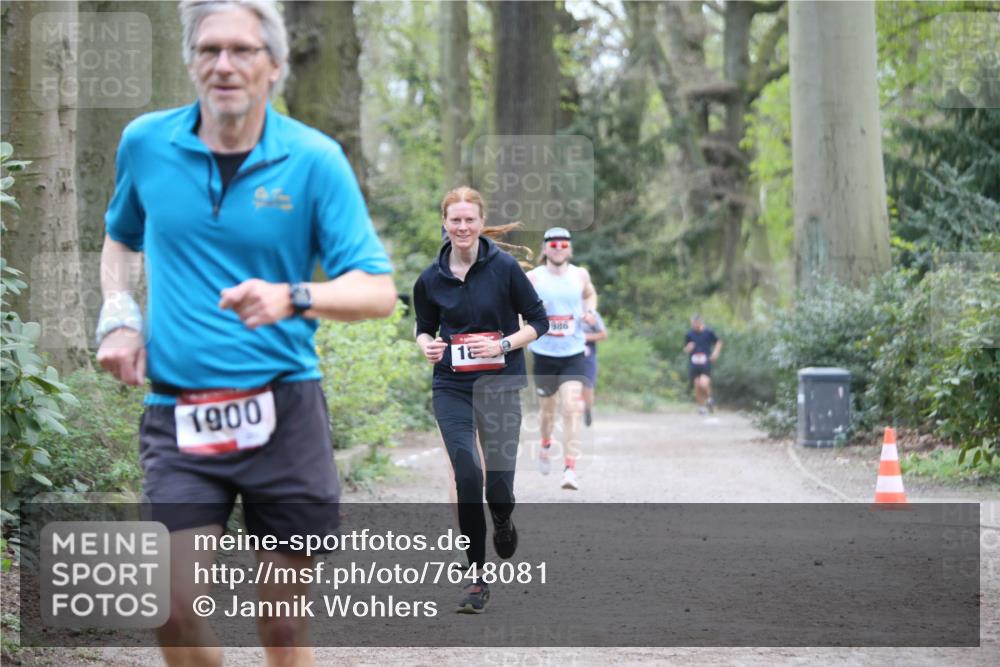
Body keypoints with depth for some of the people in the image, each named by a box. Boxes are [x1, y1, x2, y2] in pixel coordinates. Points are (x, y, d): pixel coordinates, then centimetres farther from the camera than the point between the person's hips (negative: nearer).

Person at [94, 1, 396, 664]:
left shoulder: (314, 159, -4)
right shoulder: (145, 143, 4)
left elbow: (379, 291, -8)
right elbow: (120, 238, 26)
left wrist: (293, 299, -26)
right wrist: (118, 316, 8)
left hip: (285, 412, -1)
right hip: (176, 415, 1)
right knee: (177, 609, -11)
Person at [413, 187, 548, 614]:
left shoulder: (505, 267, -7)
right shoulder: (430, 279, 2)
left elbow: (538, 321, -1)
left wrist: (502, 344, -15)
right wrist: (426, 344, -6)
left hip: (501, 384, -1)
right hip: (452, 386, 2)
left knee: (498, 486, -5)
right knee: (467, 474, -14)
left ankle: (503, 523, 35)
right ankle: (476, 575, -1)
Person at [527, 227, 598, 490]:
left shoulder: (580, 275, 2)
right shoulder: (533, 277, -4)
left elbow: (590, 294, 23)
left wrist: (590, 313, 2)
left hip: (573, 353, 0)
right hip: (544, 353, 0)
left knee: (571, 409, -14)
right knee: (548, 408, 14)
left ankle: (570, 468, -15)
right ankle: (545, 445, 47)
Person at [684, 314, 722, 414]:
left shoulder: (709, 333, 0)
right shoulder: (689, 335, 5)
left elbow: (718, 342, 15)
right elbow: (686, 350, 13)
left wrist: (716, 353, -1)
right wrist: (688, 348, -10)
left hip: (705, 364, -2)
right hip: (693, 364, 2)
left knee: (704, 384, -19)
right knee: (697, 386, 2)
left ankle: (709, 399, 11)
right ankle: (701, 407, 19)